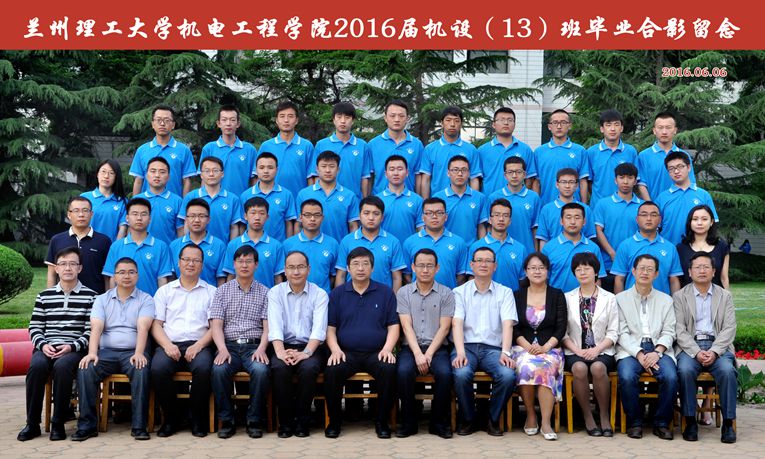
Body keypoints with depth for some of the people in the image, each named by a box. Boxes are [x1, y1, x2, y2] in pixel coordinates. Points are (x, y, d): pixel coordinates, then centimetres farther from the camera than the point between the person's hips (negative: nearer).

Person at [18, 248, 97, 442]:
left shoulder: (90, 296, 7)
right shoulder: (44, 296, 17)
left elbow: (91, 330, 0)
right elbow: (35, 327, 13)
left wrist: (72, 347, -14)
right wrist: (43, 345, -7)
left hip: (75, 349, -3)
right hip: (47, 348, 3)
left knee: (62, 366, -36)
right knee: (36, 366, -32)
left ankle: (58, 424, -24)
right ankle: (32, 424, -20)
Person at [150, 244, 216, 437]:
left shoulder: (211, 292, 15)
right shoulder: (164, 291, 19)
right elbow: (156, 324, 10)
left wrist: (198, 345, -12)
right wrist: (168, 345, -9)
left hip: (199, 345, -1)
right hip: (170, 344, 1)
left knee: (203, 368, -34)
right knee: (158, 368, -31)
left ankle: (198, 419, -14)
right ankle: (171, 419, -11)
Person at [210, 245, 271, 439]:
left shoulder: (265, 292, 12)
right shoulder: (222, 290, 13)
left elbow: (268, 326, 3)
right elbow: (216, 324, 3)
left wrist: (261, 349, -16)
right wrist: (222, 349, -15)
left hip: (254, 346, 0)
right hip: (229, 345, 1)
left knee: (261, 370, -33)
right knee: (219, 370, -32)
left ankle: (255, 421, -15)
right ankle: (226, 421, -15)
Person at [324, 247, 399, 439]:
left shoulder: (385, 292, 10)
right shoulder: (337, 293, 12)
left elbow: (393, 326, 7)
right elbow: (330, 327, 9)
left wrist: (387, 348, -11)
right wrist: (335, 349, -9)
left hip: (376, 353, 0)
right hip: (346, 353, 1)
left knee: (389, 370, -32)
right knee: (331, 371, -30)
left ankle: (382, 421, -11)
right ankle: (335, 420, -8)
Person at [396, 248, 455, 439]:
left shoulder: (446, 293, 7)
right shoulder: (403, 293, 8)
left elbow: (444, 328, -1)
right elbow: (407, 326, -1)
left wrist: (428, 354, -12)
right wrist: (418, 354, -15)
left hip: (437, 347, 0)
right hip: (411, 347, 0)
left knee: (444, 373, -31)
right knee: (403, 371, -31)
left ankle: (438, 422, -11)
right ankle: (408, 422, -12)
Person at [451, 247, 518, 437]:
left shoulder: (505, 292, 12)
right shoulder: (460, 292, 10)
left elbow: (507, 324, -1)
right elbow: (457, 323, -4)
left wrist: (505, 353, -18)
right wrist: (460, 353, -20)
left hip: (493, 348, 1)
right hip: (467, 346, -1)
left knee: (508, 375, -30)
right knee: (461, 374, -33)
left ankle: (493, 420, -4)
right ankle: (467, 420, -6)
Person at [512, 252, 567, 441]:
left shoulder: (557, 295, 11)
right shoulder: (517, 296, 13)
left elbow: (561, 327, 3)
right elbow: (513, 327, 6)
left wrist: (545, 347, -12)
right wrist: (527, 346, -11)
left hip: (550, 348, 0)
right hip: (523, 347, 1)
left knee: (546, 368, -34)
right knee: (526, 366, -34)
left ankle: (546, 423, -34)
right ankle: (530, 415, -16)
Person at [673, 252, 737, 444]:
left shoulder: (725, 296, 15)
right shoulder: (679, 296, 10)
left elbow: (729, 328, 5)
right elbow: (679, 329, 1)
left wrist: (714, 351, -13)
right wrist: (697, 352, -15)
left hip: (718, 346, 1)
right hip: (690, 346, -1)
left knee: (727, 370, -30)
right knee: (685, 370, -32)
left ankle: (728, 423, -21)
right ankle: (690, 422, -21)